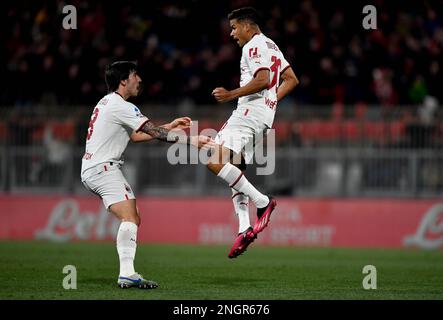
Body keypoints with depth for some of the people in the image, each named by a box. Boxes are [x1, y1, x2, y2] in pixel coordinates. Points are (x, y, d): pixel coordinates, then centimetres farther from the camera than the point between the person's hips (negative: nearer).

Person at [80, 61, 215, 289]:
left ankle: (127, 273, 5)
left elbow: (135, 136, 27)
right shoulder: (121, 106, -13)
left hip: (91, 170, 11)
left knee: (134, 219, 10)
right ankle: (127, 273, -32)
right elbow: (156, 133, -17)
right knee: (130, 217, -21)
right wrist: (191, 140, -15)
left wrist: (169, 127, 24)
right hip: (102, 168, -11)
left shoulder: (108, 103, 19)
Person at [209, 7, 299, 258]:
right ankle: (245, 229, 2)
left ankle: (262, 201, -19)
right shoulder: (271, 46, 22)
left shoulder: (254, 46, -8)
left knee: (215, 160, -19)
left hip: (250, 111, -11)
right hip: (265, 116, 11)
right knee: (235, 170, 12)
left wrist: (231, 94, -16)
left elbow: (262, 80, -21)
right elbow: (292, 80, 25)